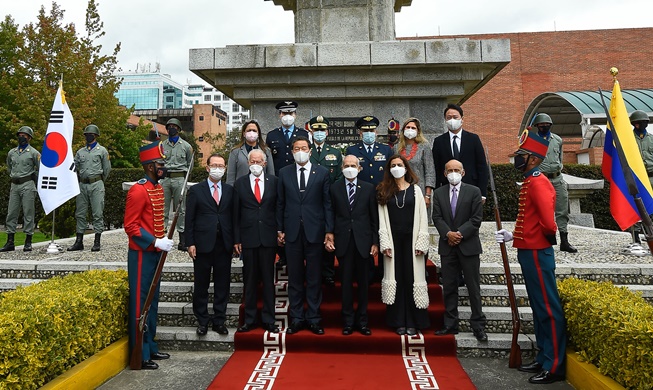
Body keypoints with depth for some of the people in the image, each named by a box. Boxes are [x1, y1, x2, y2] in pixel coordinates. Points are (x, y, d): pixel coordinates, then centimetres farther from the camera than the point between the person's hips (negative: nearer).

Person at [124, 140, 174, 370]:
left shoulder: (158, 188, 12)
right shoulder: (138, 190, -16)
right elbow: (130, 226, -18)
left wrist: (164, 240, 8)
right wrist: (155, 242, -21)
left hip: (155, 253, 9)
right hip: (142, 254, -9)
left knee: (152, 301, 16)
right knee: (140, 302, 0)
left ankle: (150, 347, 29)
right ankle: (140, 355, 10)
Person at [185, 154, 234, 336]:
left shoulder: (230, 190, 10)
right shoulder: (196, 190, 2)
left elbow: (233, 217, 8)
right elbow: (189, 219, 0)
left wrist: (235, 240, 1)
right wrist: (190, 243, -7)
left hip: (224, 244, 2)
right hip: (203, 244, -2)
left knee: (222, 285, 7)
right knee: (201, 285, 7)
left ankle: (219, 321, 19)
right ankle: (202, 321, 20)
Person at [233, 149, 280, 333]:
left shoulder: (274, 181, 5)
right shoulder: (240, 183, 5)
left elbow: (279, 208, 5)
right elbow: (236, 213, 4)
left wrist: (280, 233, -1)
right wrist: (236, 239, 0)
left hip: (268, 237, 0)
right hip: (248, 238, 0)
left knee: (268, 279, 6)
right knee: (250, 280, 7)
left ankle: (269, 320, 16)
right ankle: (249, 319, 19)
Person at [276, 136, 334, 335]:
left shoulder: (322, 173, 3)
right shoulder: (284, 173, 8)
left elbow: (327, 203, 1)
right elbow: (280, 203, 8)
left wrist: (329, 230, -4)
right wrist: (279, 229, 4)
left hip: (314, 231, -1)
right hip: (292, 231, 1)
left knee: (314, 277, 5)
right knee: (294, 277, 8)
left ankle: (313, 319, 16)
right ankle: (296, 318, 18)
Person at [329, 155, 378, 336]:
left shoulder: (368, 188, 4)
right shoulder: (334, 188, 5)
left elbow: (374, 217, 4)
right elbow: (331, 215, 5)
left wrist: (375, 242, 0)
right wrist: (330, 237, -1)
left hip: (363, 241, 0)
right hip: (343, 241, 0)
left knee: (363, 282, 8)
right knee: (346, 282, 6)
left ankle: (362, 321, 21)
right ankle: (348, 321, 18)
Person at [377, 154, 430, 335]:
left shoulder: (415, 190, 6)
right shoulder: (384, 192, 7)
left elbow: (422, 218, 1)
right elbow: (382, 219, 2)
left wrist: (420, 243, -7)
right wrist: (385, 244, -7)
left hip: (411, 240, 0)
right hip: (393, 240, 0)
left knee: (412, 278, 2)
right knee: (396, 279, 4)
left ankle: (413, 322, 12)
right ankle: (399, 322, 14)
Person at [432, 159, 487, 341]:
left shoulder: (473, 191, 1)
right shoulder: (438, 193, 9)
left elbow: (476, 218, -5)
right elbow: (437, 218, 2)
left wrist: (460, 233, -13)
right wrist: (448, 234, -14)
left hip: (469, 245, -2)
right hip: (447, 246, 3)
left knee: (474, 287, 2)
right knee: (449, 287, 8)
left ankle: (478, 325, 12)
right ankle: (450, 324, 17)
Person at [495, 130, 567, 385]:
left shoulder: (538, 182, -16)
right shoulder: (530, 182, 15)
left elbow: (548, 220, -26)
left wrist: (550, 237, -8)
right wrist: (512, 236, 13)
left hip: (537, 254, -10)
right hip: (529, 252, 10)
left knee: (548, 308, -1)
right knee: (539, 308, 15)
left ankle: (555, 367, 9)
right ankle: (543, 359, 26)